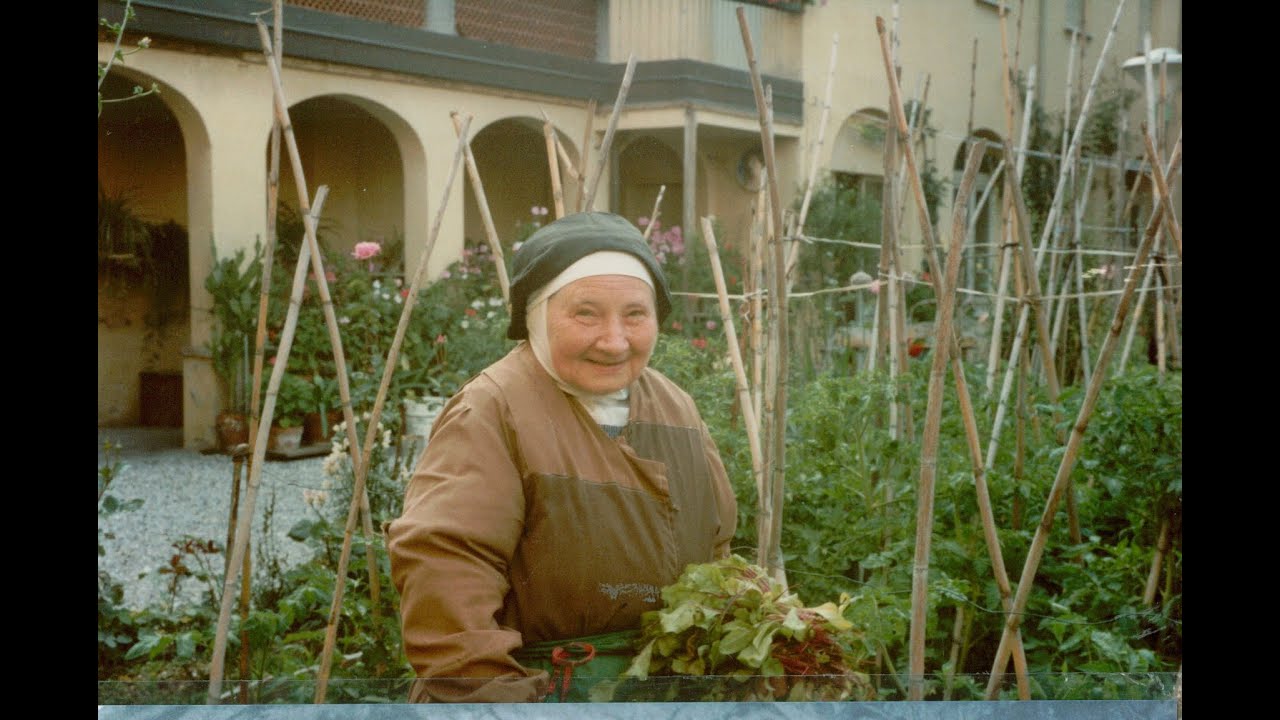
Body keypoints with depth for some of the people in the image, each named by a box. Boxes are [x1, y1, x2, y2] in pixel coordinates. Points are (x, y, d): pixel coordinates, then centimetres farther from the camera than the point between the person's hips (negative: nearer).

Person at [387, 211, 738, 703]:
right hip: (533, 693, -6)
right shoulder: (491, 413, -18)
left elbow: (713, 550, 16)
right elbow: (442, 565, -27)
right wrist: (486, 693, -29)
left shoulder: (678, 410, 5)